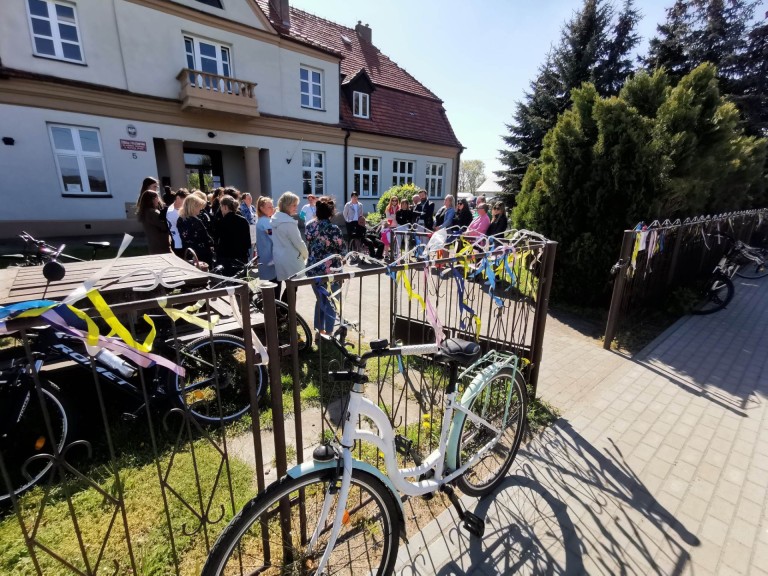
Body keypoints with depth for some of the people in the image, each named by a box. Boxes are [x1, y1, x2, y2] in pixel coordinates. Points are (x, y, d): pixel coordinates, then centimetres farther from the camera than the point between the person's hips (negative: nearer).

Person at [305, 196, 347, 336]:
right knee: (330, 302, 9)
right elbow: (342, 251, -11)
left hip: (313, 269, 6)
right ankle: (328, 333, 18)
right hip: (329, 271, -6)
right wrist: (341, 254, 9)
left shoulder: (310, 225, -1)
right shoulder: (333, 229, -19)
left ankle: (319, 329, 33)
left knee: (320, 300, 21)